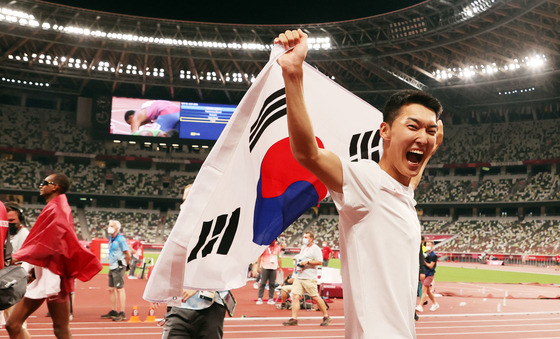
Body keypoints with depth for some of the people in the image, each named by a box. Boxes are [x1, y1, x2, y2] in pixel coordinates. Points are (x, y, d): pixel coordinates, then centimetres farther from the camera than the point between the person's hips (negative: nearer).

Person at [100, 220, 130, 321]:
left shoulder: (120, 239, -12)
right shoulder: (111, 238, 15)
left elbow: (128, 254, -13)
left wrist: (126, 265, -2)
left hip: (119, 267, -9)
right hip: (112, 267, 9)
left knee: (119, 289, -8)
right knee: (111, 289, 12)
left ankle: (122, 313, -6)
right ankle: (113, 311, 20)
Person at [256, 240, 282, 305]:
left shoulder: (277, 247, 11)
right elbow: (260, 256, -1)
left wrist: (280, 267, 16)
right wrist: (258, 267, -6)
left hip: (274, 268, 4)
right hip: (265, 267, -4)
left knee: (272, 284, 4)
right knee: (262, 284, -4)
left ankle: (271, 299, 9)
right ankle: (260, 298, -1)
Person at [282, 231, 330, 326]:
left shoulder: (315, 248, -5)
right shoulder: (303, 247, 20)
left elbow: (320, 262, -15)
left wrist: (307, 262, -19)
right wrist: (298, 263, 14)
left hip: (309, 278, -7)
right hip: (299, 276, 7)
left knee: (315, 297, -3)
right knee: (295, 296, -3)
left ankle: (326, 317, 12)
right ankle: (293, 319, -2)